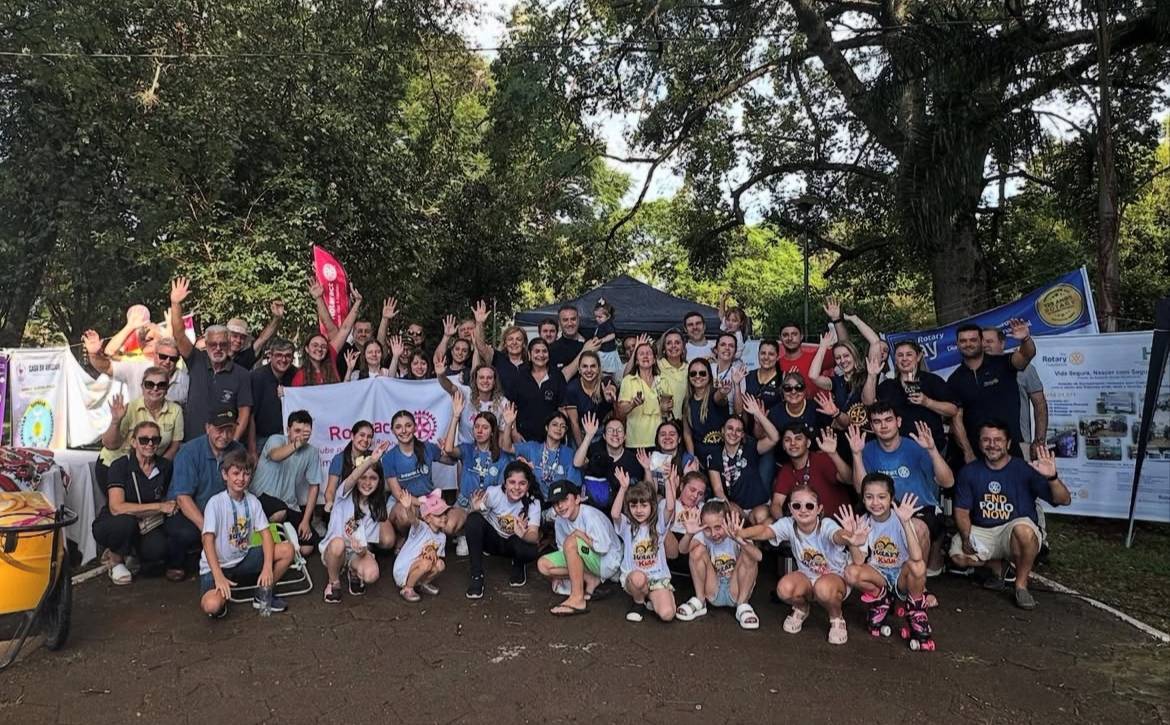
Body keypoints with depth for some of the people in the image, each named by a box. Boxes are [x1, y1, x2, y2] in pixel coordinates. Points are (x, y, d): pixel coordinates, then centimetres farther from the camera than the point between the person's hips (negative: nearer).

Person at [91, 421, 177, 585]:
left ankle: (132, 552, 10)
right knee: (126, 522, -37)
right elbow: (116, 507, -28)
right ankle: (115, 559, -4)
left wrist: (169, 507, -11)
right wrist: (158, 506, -27)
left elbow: (167, 502, 12)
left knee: (158, 550, -28)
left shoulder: (164, 466, -3)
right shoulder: (120, 466, -16)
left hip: (147, 527, 3)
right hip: (109, 526, -3)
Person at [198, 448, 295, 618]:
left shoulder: (252, 501, -2)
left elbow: (265, 533, -4)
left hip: (243, 559, 5)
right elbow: (208, 540, -23)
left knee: (287, 550, -14)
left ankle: (262, 595, 6)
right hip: (217, 565, -5)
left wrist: (268, 567, -18)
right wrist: (218, 577, -31)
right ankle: (223, 596, 7)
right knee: (211, 606, -32)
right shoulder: (215, 502, -17)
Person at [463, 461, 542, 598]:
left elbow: (534, 535, -30)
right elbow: (473, 518, -20)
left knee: (530, 552, -36)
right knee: (473, 519, -32)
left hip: (513, 543, 0)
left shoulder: (533, 503, -22)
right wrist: (475, 509, -45)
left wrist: (524, 535, -55)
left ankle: (518, 566, 5)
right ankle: (476, 576, -20)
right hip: (492, 539, 0)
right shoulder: (494, 493, -23)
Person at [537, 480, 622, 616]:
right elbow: (563, 549, 8)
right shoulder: (560, 521, -3)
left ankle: (578, 599, -27)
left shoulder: (590, 515, -24)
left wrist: (578, 534, -21)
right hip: (587, 561, 8)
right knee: (543, 564, -9)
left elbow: (603, 548, -27)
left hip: (608, 561, -8)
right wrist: (557, 573, -2)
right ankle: (591, 580, -4)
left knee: (571, 542, -32)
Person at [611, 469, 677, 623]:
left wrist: (669, 482, -22)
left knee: (667, 614, -24)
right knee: (638, 577, -38)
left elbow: (670, 507, -19)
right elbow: (614, 514, -24)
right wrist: (623, 488, -30)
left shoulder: (659, 523, 1)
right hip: (632, 577, 0)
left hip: (658, 577, 1)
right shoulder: (626, 525, -2)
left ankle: (650, 598, 12)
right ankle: (638, 602, -2)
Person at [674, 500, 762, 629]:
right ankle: (699, 601, -5)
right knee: (698, 550, -21)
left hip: (736, 591, -2)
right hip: (712, 591, 2)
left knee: (747, 555, -26)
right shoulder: (703, 535, -11)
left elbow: (758, 556, -40)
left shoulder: (737, 535, -19)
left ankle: (742, 606, -11)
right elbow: (682, 549, -30)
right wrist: (689, 534, -52)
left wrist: (739, 540, -58)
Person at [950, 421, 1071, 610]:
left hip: (1014, 533, -3)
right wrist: (966, 537, -18)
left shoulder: (1024, 469, -7)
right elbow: (962, 510, 0)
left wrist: (1052, 477, -33)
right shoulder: (969, 472, 1)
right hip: (982, 532, 3)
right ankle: (996, 566, 11)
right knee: (958, 554, -25)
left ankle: (1021, 584, -12)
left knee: (1023, 529, -38)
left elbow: (1064, 500, -13)